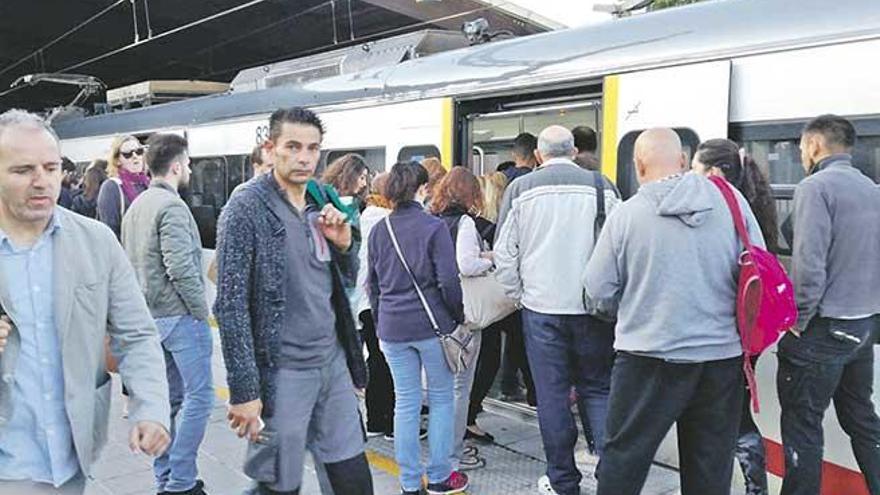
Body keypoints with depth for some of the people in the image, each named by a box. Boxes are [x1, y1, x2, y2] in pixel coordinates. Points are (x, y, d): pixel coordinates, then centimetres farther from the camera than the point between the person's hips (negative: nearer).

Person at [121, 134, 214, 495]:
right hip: (180, 315, -9)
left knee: (169, 398, 15)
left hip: (151, 314, 10)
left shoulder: (136, 206, 14)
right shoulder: (171, 206, -16)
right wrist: (202, 309, -12)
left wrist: (144, 305, 18)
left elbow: (131, 262, 17)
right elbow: (180, 268, -23)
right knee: (198, 396, -3)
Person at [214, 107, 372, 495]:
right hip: (282, 372, -6)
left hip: (333, 363, 7)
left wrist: (343, 244, -3)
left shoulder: (322, 203, 9)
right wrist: (244, 390, -17)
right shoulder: (246, 209, -11)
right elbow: (231, 306, -14)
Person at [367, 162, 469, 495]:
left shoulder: (379, 230, 6)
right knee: (442, 399, 11)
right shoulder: (434, 226, -9)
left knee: (405, 403, 10)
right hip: (432, 324, -4)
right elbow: (448, 280, -12)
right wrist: (458, 317, 2)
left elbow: (373, 284, 12)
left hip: (392, 328, 4)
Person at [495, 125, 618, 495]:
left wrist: (519, 296, 12)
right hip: (592, 308, 1)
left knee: (552, 395, 8)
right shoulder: (599, 187, -2)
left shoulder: (520, 190, -1)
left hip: (541, 308, 0)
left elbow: (504, 253, 0)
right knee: (597, 389, 13)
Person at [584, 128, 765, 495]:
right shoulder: (731, 201, -2)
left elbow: (599, 292, -3)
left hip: (650, 356, -3)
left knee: (624, 455, 10)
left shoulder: (626, 214, -9)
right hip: (723, 355, 3)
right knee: (711, 465, 15)